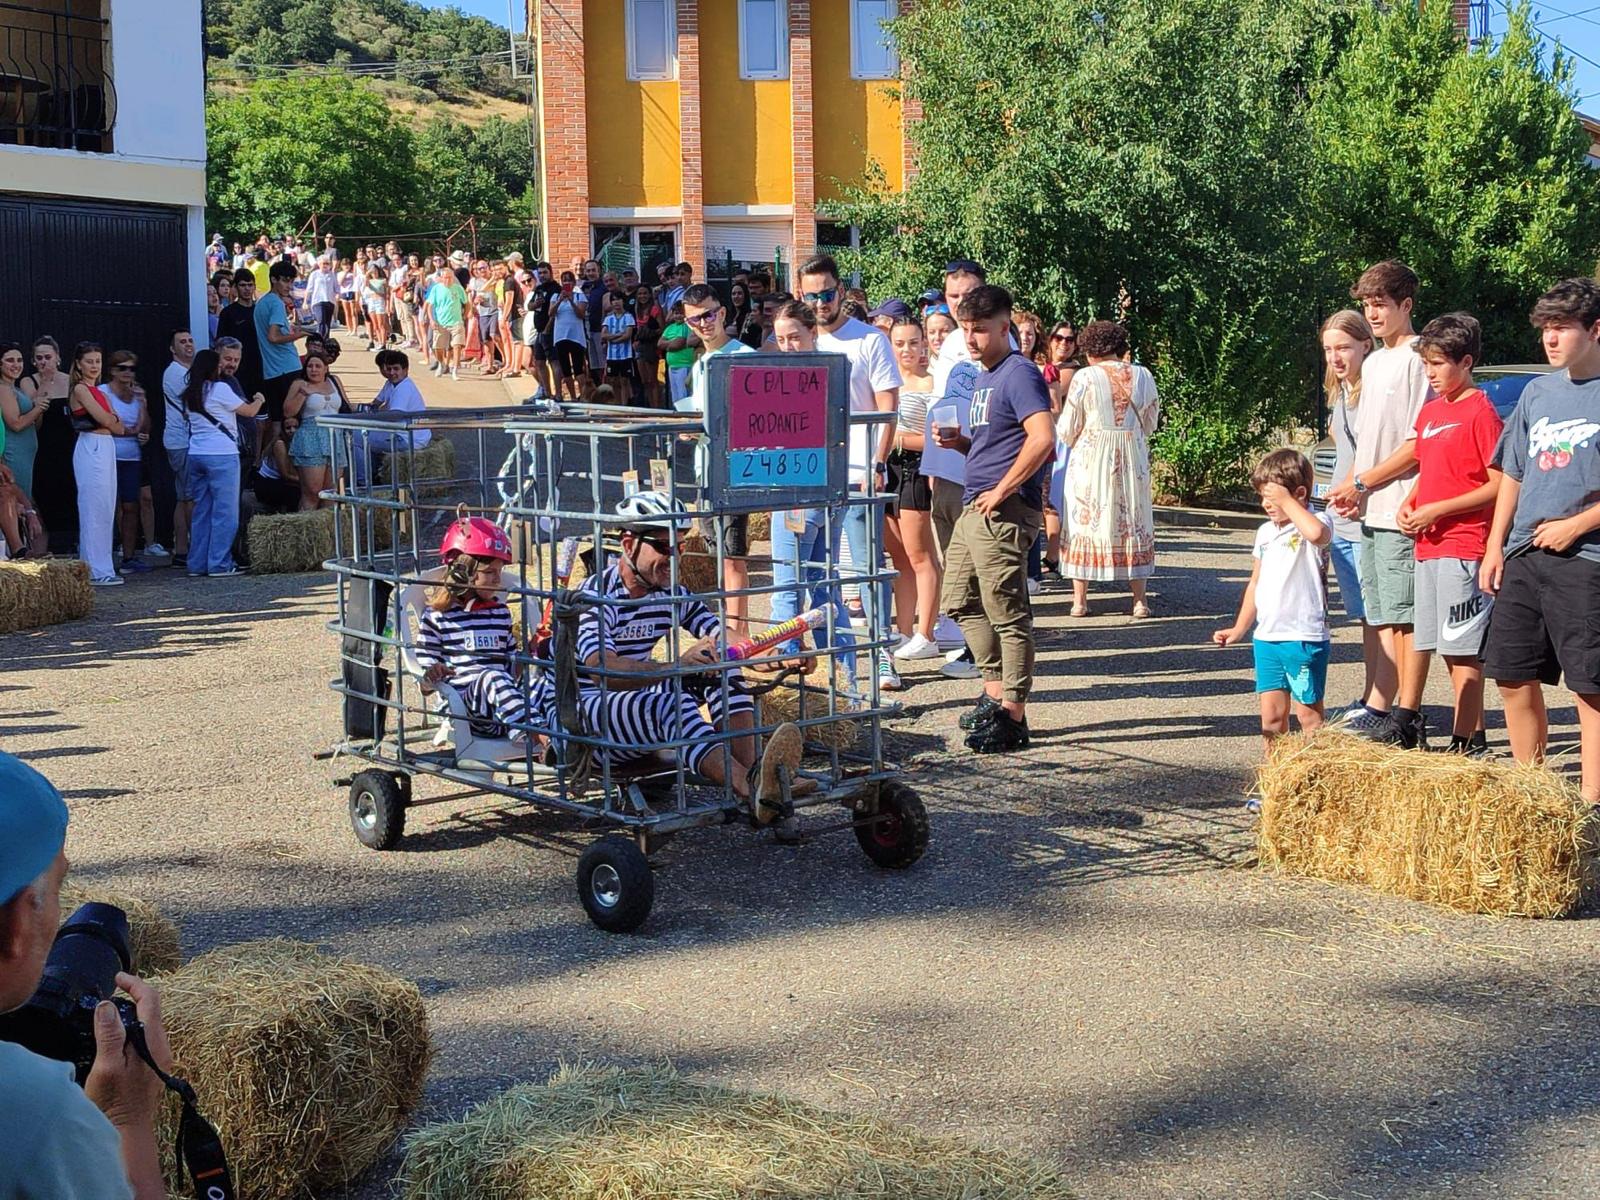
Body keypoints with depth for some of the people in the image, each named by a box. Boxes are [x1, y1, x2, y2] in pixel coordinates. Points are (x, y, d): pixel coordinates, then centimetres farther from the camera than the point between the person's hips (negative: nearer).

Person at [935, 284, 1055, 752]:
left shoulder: (1019, 374, -12)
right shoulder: (981, 379, 18)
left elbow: (1042, 440, -25)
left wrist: (1001, 491, -20)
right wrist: (959, 442, 7)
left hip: (1005, 512, -11)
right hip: (973, 509, 11)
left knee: (1007, 613, -4)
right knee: (960, 602, 17)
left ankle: (1012, 716, 2)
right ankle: (995, 689, 27)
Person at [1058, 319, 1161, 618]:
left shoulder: (1085, 377, -10)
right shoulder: (1142, 375, 0)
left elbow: (1067, 430, -6)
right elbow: (1150, 423, 9)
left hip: (1090, 459, -3)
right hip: (1133, 459, 3)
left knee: (1085, 521, 6)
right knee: (1133, 521, 11)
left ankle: (1079, 599, 6)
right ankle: (1139, 600, 10)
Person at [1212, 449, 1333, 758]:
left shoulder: (1316, 522, -9)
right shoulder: (1265, 532, 13)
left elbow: (1317, 533, -37)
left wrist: (1286, 501, -25)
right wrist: (1239, 629, 23)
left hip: (1304, 637, -7)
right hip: (1267, 638, 7)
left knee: (1308, 713, 1)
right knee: (1271, 715, 10)